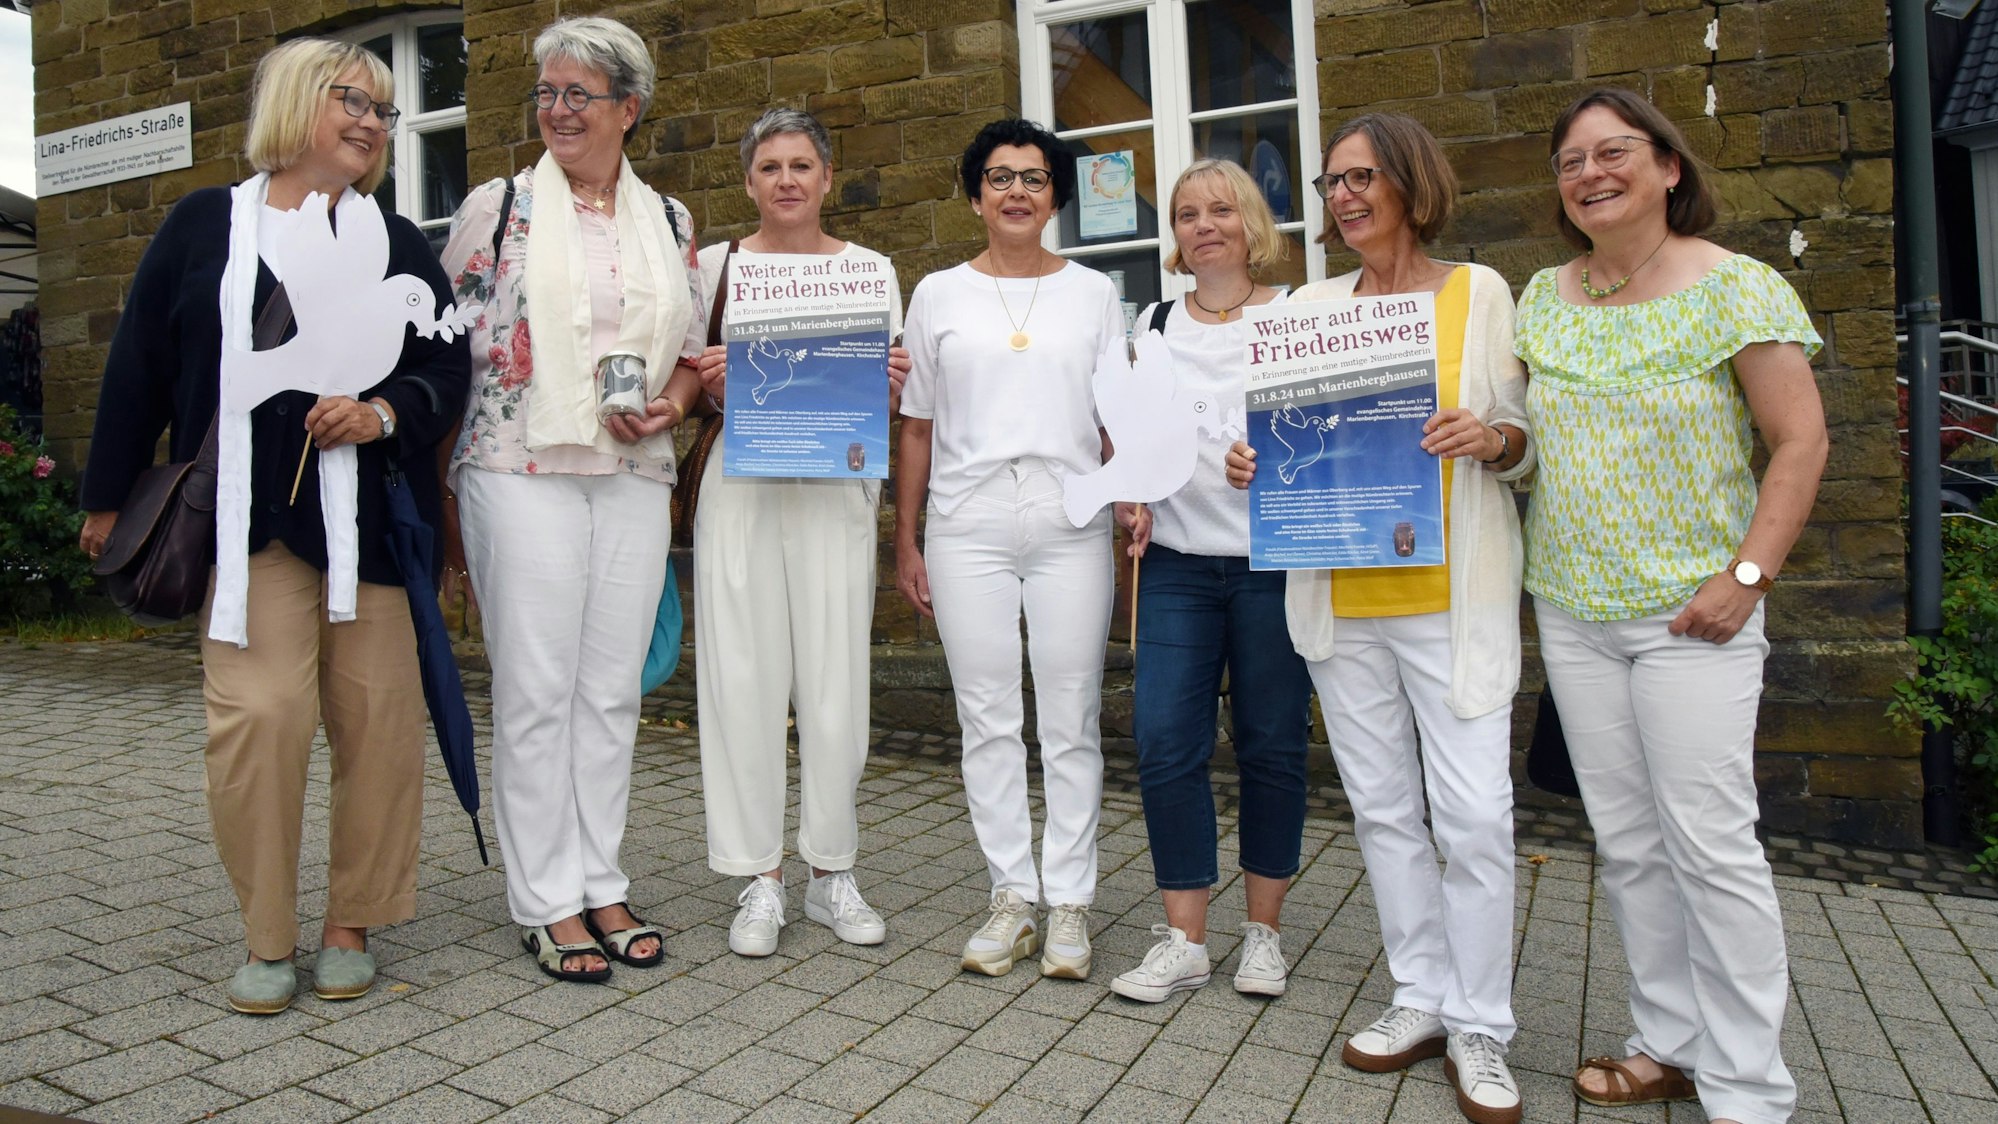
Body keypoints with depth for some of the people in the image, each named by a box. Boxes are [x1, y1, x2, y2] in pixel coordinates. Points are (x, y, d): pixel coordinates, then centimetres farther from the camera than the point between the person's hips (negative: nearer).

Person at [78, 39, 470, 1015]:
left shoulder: (396, 245, 14)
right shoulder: (204, 225, 11)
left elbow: (448, 368, 9)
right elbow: (139, 364, 11)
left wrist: (385, 411, -12)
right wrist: (109, 496, 11)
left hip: (371, 520, 2)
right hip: (251, 522, -1)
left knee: (379, 716, -1)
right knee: (258, 715, -10)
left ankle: (351, 926, 15)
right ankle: (266, 939, 6)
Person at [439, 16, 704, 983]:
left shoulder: (669, 222, 12)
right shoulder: (495, 206, 3)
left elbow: (690, 351, 18)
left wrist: (669, 405, -4)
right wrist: (437, 476, -4)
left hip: (634, 478, 4)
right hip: (522, 470, -3)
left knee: (612, 688, 7)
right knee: (535, 691, -1)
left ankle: (600, 887, 19)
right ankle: (544, 903, 11)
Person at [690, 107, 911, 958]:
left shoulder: (870, 270, 11)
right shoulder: (717, 266, 10)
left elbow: (885, 405, 13)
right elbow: (698, 392, 13)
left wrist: (891, 385, -9)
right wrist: (709, 380, -9)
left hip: (834, 490, 0)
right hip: (741, 486, 0)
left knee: (836, 678, 0)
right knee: (744, 676, -2)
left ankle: (832, 873, 15)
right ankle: (761, 880, 10)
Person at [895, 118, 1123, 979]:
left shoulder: (1093, 294, 12)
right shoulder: (939, 295, 12)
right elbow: (916, 427, 12)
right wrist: (905, 540, 8)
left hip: (1070, 524, 0)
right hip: (969, 524, 1)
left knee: (1071, 720, 1)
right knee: (988, 719, 3)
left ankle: (1070, 903, 12)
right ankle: (1012, 897, 15)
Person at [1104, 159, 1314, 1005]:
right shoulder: (1153, 324, 12)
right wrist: (1129, 497, 2)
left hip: (1273, 561, -2)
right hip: (1177, 562, 2)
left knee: (1272, 745, 5)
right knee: (1166, 741, -4)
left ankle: (1263, 930, 21)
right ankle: (1184, 940, 9)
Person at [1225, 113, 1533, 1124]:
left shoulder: (1478, 292, 3)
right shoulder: (1313, 303, 11)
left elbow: (1529, 438, 4)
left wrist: (1490, 439, -17)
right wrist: (1251, 461, -6)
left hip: (1449, 594, -3)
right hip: (1337, 595, 4)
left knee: (1473, 813, -4)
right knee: (1381, 806, 10)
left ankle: (1480, 1030, 12)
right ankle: (1423, 999, 25)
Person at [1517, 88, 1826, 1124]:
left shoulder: (1734, 287, -6)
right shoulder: (1543, 297, 9)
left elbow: (1801, 441, -8)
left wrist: (1746, 576, -15)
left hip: (1689, 615, -5)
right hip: (1572, 613, 5)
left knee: (1710, 844, -4)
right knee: (1627, 841, 11)